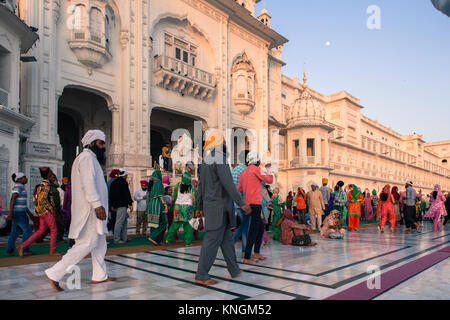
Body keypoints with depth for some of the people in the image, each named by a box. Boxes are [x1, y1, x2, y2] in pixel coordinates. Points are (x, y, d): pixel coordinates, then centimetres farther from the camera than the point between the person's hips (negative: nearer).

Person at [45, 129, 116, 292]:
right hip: (90, 210, -11)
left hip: (92, 210, 11)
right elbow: (88, 183, -23)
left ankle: (99, 276, 21)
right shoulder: (87, 157, -11)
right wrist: (97, 204, -29)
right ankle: (54, 273, -5)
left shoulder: (90, 158, 21)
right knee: (87, 244, -10)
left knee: (100, 243, 14)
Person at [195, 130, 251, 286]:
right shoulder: (219, 157, -14)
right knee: (212, 240, -4)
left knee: (226, 238, 16)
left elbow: (201, 186, 18)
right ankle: (201, 275, 2)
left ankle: (234, 270, 25)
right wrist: (241, 203, -22)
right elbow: (227, 183, -23)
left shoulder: (205, 159, 14)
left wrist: (200, 207, 24)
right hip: (219, 205, -9)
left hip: (209, 204, 9)